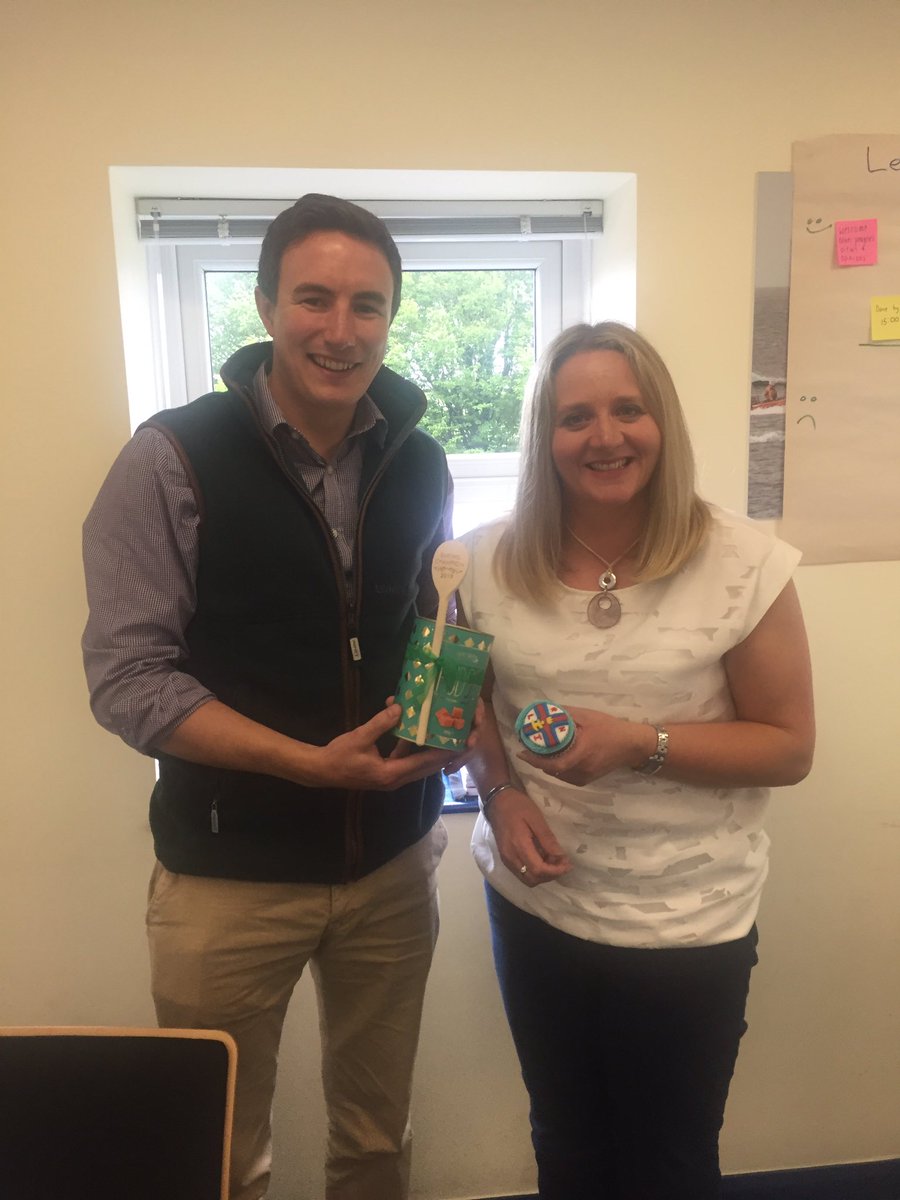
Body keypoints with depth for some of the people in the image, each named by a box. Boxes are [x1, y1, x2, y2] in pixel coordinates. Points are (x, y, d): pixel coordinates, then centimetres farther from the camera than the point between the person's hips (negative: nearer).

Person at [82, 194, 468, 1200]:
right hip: (231, 874, -3)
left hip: (393, 861, 4)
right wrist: (312, 763, -22)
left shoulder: (418, 460, 1)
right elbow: (128, 679, -14)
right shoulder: (173, 458, -12)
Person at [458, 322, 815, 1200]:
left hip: (687, 925, -2)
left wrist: (638, 744, -23)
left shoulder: (743, 564, -14)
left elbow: (788, 747, -9)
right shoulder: (492, 560, -5)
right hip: (533, 905, 3)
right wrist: (500, 794, -9)